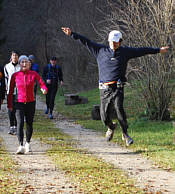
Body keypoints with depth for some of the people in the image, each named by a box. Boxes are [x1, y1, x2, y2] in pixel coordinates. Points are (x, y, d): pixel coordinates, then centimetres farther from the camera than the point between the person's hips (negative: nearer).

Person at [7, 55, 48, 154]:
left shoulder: (34, 74, -2)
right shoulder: (15, 76, -1)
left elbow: (42, 84, -12)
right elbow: (10, 91, 5)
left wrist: (44, 89, -35)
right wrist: (9, 105, 6)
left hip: (31, 103, 1)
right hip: (19, 103, -1)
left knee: (29, 124, 11)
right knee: (20, 124, -17)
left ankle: (28, 143, 34)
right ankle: (21, 146, -23)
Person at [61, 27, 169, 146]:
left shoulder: (125, 52, 10)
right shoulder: (100, 50, 11)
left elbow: (142, 51, 16)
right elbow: (86, 42, 12)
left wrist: (159, 50, 20)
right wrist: (72, 34, 9)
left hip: (118, 88, -2)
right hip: (104, 89, 2)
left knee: (119, 108, -24)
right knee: (105, 116, 1)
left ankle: (125, 134, -10)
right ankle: (111, 127, 36)